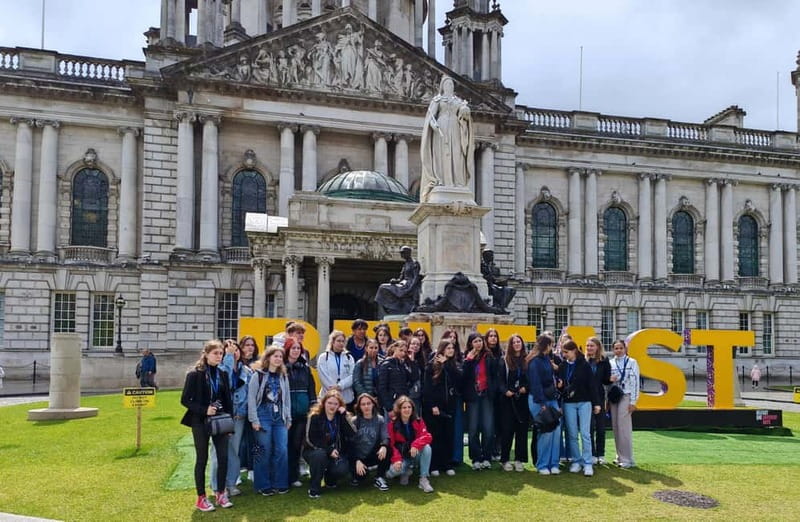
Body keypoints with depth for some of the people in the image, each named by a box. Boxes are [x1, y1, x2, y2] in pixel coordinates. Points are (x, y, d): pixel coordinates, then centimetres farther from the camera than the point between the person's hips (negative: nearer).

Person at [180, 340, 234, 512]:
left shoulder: (222, 373, 6)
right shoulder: (195, 374, -9)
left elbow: (227, 398, 10)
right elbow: (185, 400, -9)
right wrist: (204, 410, -20)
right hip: (201, 422, -4)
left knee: (224, 457, 3)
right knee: (202, 459, 4)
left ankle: (221, 494, 17)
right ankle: (201, 498, 14)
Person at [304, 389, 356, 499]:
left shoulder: (342, 417, 1)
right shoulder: (315, 417, -7)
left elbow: (352, 435, -13)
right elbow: (310, 439, -12)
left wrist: (344, 415, -19)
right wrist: (328, 450, -19)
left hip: (336, 453, 2)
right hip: (314, 451, -2)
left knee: (341, 470, -26)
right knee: (320, 454, -36)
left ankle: (330, 480, 12)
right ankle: (314, 489, -18)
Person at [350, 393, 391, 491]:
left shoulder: (380, 420, 0)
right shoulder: (354, 421, -2)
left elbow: (385, 437, -14)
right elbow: (351, 443, -8)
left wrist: (384, 446, -38)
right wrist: (357, 460, -20)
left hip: (373, 456, 1)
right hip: (358, 457, -1)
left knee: (386, 449, -29)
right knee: (359, 476, -28)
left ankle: (380, 478, -13)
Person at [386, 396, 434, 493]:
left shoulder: (418, 421, -2)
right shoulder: (392, 424, -7)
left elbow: (427, 436, -16)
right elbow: (391, 444, -10)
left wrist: (416, 444, -35)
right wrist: (397, 459, -26)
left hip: (415, 454, 2)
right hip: (401, 457, -2)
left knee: (426, 447, -30)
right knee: (396, 470, -34)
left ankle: (423, 479, -20)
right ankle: (406, 471, 4)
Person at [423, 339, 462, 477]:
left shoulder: (454, 366, 10)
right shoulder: (432, 365, -3)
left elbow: (459, 379, -11)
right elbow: (427, 387, -7)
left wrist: (447, 364, -11)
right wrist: (432, 405, -14)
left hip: (449, 406, 4)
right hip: (434, 406, -4)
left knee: (448, 436, 6)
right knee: (435, 436, 1)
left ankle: (447, 465, 14)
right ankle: (434, 466, 7)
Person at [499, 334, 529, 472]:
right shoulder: (504, 361, 3)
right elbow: (500, 379, -1)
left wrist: (526, 388, -11)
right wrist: (505, 391, -16)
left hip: (523, 399, 1)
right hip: (508, 399, -1)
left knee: (522, 430, 4)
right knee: (507, 430, -1)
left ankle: (519, 460, 12)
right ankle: (505, 460, 8)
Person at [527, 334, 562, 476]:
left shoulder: (547, 359, 16)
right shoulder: (535, 362, -10)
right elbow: (535, 384, -15)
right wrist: (542, 404, -17)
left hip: (552, 399, 8)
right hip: (539, 400, -8)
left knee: (556, 431, 1)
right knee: (546, 432, -7)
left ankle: (553, 464, 8)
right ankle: (542, 465, 5)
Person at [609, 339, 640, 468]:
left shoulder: (631, 362, -1)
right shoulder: (610, 363, 10)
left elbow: (635, 382, -6)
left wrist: (633, 402, -10)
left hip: (625, 397, -4)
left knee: (624, 427, -9)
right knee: (616, 427, 6)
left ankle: (627, 459, -3)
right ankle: (620, 457, 15)